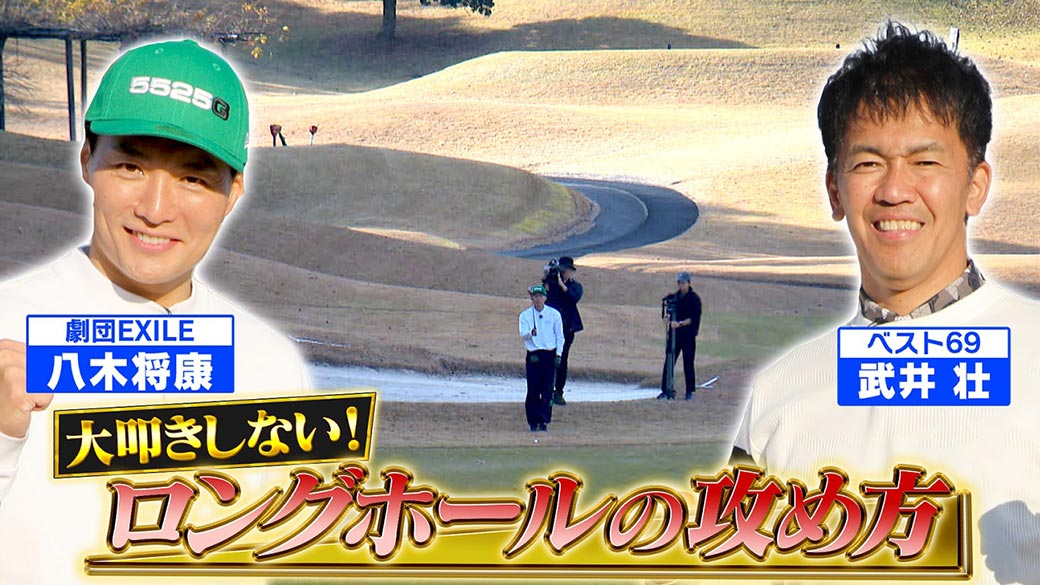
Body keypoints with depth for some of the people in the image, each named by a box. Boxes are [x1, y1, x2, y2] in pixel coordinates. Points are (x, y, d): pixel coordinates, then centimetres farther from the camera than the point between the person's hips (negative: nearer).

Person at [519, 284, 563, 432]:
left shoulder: (554, 314, 5)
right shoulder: (525, 315, 3)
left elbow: (560, 336, 8)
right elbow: (523, 334, -10)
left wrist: (558, 354, -1)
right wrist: (531, 333, -32)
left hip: (550, 355, 0)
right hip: (533, 356, 0)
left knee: (547, 389, -4)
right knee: (533, 390, -2)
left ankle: (544, 421, 3)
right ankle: (533, 421, 6)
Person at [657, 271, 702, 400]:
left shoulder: (694, 299, -6)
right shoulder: (674, 297, 10)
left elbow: (694, 318, -13)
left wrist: (680, 323, -24)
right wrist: (667, 318, -7)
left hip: (688, 336, -5)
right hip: (674, 335, 5)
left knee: (688, 364, 0)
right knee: (669, 362, 0)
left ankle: (690, 391, 9)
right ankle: (666, 390, 5)